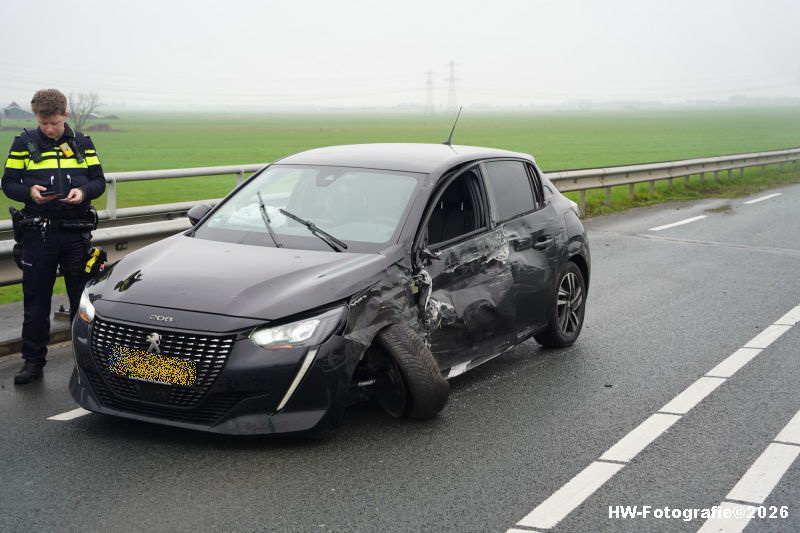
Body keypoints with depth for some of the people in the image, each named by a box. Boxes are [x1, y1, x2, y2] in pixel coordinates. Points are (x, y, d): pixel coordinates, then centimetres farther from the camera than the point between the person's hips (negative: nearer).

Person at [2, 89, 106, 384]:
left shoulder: (82, 143, 8)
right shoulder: (24, 143, 3)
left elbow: (99, 181, 9)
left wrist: (83, 191, -12)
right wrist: (29, 192, -17)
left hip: (76, 232, 1)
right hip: (38, 234, -1)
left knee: (82, 297, 9)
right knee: (36, 301, 5)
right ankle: (33, 361, 16)